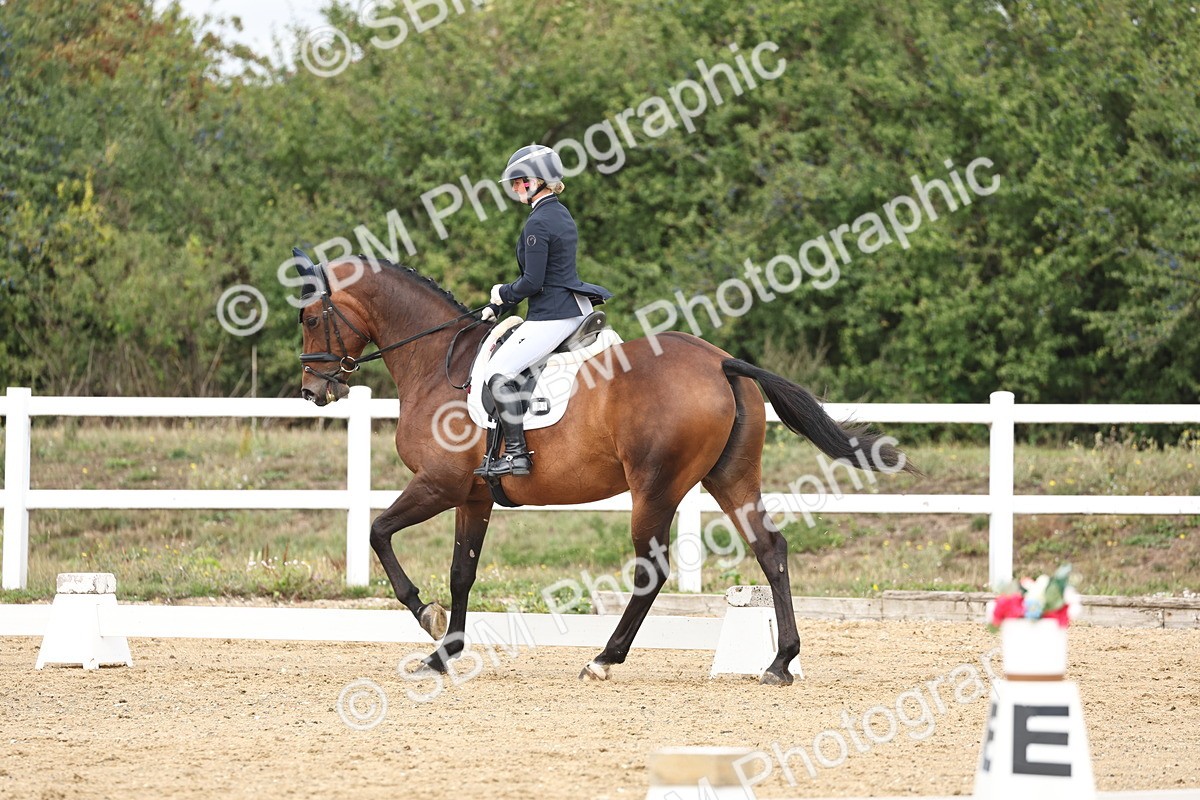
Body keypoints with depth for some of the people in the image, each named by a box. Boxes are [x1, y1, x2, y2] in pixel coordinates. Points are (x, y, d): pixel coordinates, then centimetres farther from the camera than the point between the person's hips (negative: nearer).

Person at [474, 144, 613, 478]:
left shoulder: (538, 223, -17)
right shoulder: (562, 216, 14)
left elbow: (532, 282, -19)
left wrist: (502, 294, 1)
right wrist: (496, 308, 19)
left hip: (552, 317, -11)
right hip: (576, 309, 11)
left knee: (500, 371, -11)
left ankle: (517, 454, -16)